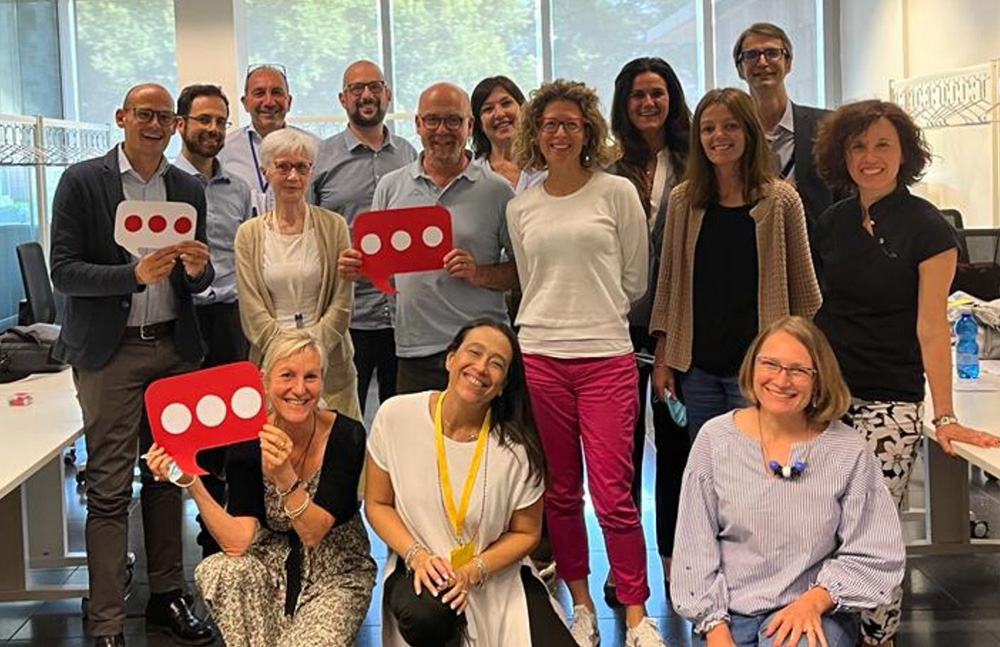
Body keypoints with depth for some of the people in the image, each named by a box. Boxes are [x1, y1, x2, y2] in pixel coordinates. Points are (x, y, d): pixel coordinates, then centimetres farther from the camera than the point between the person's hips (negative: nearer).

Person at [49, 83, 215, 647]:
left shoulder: (189, 189, 9)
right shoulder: (81, 181, -3)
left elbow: (200, 283, 12)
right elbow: (64, 272, -8)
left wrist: (197, 268, -12)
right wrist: (135, 274, -22)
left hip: (174, 347, 4)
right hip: (110, 351, -4)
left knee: (168, 477, 11)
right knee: (109, 488, -2)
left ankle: (168, 596, 24)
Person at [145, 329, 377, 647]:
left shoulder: (346, 435, -18)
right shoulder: (246, 439, -13)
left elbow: (313, 534, -24)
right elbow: (237, 542, -20)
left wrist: (285, 477, -40)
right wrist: (191, 483, -31)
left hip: (336, 572, -2)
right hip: (273, 563, 2)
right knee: (220, 571, -28)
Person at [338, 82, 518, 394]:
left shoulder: (496, 191, 3)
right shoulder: (391, 187, 10)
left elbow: (525, 270, 3)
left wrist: (479, 274, -13)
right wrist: (355, 267, -4)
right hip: (414, 351, 2)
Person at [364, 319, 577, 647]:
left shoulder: (516, 447, -15)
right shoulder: (395, 417, -13)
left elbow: (525, 533, -1)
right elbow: (377, 504, -2)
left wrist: (472, 572, -17)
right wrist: (416, 555, -18)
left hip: (498, 574, 0)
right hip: (421, 568, 0)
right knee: (427, 613, -34)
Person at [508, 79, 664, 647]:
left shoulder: (617, 192, 3)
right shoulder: (520, 208, 10)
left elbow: (636, 281, 7)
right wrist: (558, 318, 11)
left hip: (607, 357, -3)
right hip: (540, 358, 3)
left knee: (613, 493, -5)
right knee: (561, 492, 8)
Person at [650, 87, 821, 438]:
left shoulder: (780, 200, -1)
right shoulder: (682, 200, 6)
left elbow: (803, 287, 2)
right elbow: (668, 282, 10)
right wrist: (662, 358, 7)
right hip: (696, 365, 3)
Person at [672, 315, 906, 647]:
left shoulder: (849, 451, -2)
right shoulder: (715, 438, 0)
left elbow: (876, 555, -1)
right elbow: (694, 548, 1)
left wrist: (815, 600, -15)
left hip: (813, 611, -2)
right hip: (728, 611, 2)